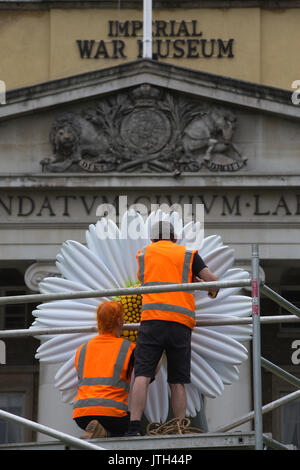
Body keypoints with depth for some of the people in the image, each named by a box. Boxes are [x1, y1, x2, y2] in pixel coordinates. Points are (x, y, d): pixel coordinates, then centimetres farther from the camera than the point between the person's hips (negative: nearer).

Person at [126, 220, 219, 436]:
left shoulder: (144, 254, 20)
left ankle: (134, 428, -23)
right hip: (181, 323, 1)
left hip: (152, 317, -1)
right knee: (177, 382, 5)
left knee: (143, 376, -10)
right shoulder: (188, 254, 16)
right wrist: (213, 289, 30)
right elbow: (212, 279, 7)